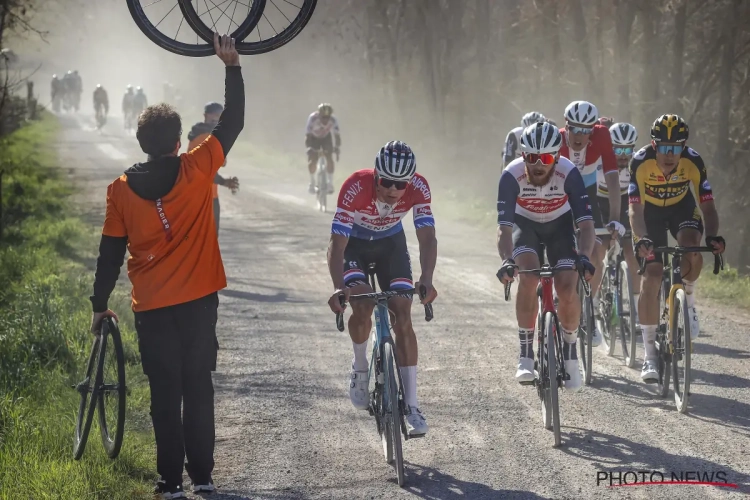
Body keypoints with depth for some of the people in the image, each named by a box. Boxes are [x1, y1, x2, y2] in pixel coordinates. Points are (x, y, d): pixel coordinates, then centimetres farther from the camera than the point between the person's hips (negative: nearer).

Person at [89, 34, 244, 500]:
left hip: (152, 308, 0)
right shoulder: (196, 170, -8)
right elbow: (234, 122, 1)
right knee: (199, 389, 9)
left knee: (165, 395, 5)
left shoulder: (121, 189, -5)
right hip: (199, 300, 0)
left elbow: (111, 252, 0)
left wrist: (100, 305, 10)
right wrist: (233, 65, 7)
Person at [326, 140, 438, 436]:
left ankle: (411, 406, -8)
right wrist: (338, 287, -53)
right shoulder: (356, 187, -37)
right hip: (354, 243, -2)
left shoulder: (418, 188, -30)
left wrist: (426, 281, -48)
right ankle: (360, 368, 4)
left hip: (391, 243, 2)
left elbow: (427, 238, -31)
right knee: (362, 307, -27)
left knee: (402, 318, -11)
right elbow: (337, 243, -38)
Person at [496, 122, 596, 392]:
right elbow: (504, 227, -35)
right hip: (525, 224, 0)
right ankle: (526, 354, -17)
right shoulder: (511, 175, -31)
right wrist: (507, 261, -53)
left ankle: (570, 353, 8)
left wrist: (583, 257, -51)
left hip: (559, 225, 0)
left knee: (567, 289, -18)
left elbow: (586, 223, -33)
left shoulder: (568, 173, -31)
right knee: (529, 276, -28)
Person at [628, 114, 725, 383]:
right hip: (650, 211, -1)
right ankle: (649, 352, -5)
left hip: (682, 207, 1)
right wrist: (642, 239, -54)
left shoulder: (694, 162, -28)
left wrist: (713, 236, -46)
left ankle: (688, 302, -1)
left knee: (691, 248, -31)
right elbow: (635, 208, -36)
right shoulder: (640, 162, -32)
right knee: (651, 277, -12)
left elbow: (707, 205, -28)